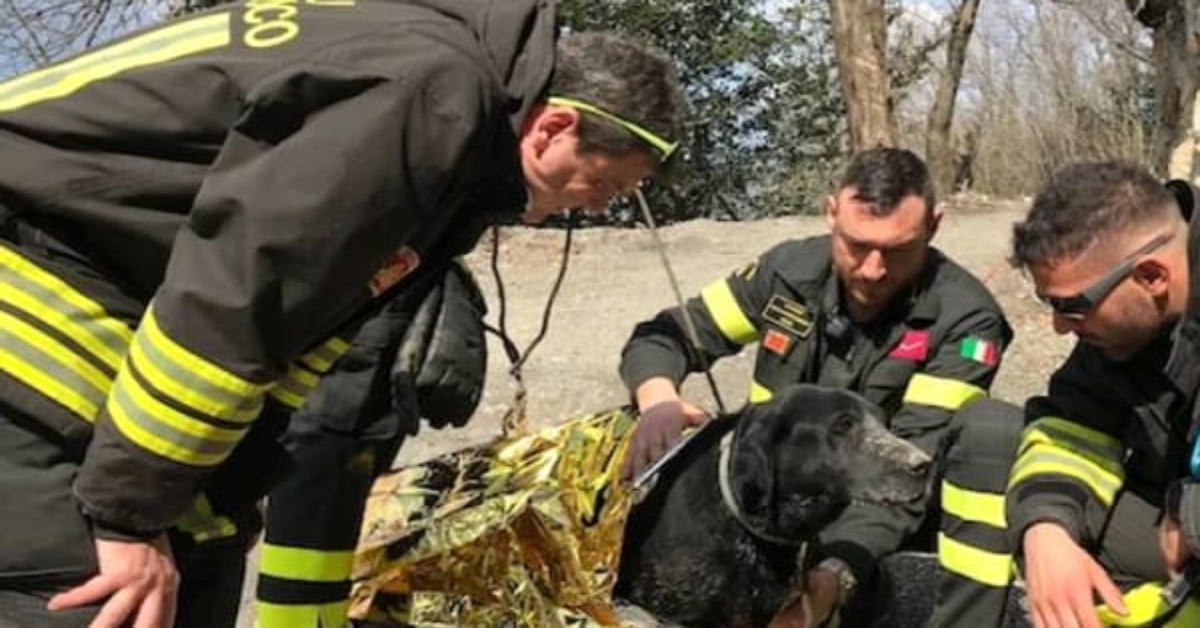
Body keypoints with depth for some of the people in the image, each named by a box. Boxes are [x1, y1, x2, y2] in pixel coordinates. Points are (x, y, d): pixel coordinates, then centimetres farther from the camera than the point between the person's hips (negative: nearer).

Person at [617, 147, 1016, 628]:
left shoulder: (964, 318, -16)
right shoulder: (789, 271, -6)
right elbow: (663, 336, 0)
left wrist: (834, 574, -42)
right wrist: (659, 401, -25)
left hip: (887, 524, -2)